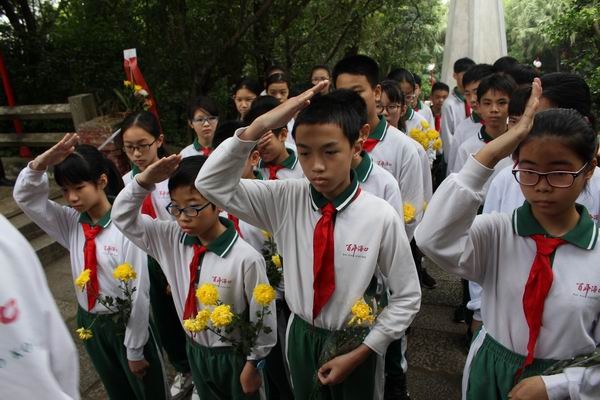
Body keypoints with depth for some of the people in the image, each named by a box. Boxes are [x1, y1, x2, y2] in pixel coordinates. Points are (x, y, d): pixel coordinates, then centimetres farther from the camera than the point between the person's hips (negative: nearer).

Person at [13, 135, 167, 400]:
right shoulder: (70, 223, -5)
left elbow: (138, 292, -21)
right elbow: (24, 196, -6)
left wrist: (135, 350, -14)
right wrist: (41, 162, -26)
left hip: (125, 323, -5)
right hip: (88, 322, 5)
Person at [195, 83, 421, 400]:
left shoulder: (381, 217, -22)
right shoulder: (285, 200, -13)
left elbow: (407, 297, -11)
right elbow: (210, 185, -16)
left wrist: (360, 353, -13)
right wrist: (260, 126, -28)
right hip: (300, 335, 3)